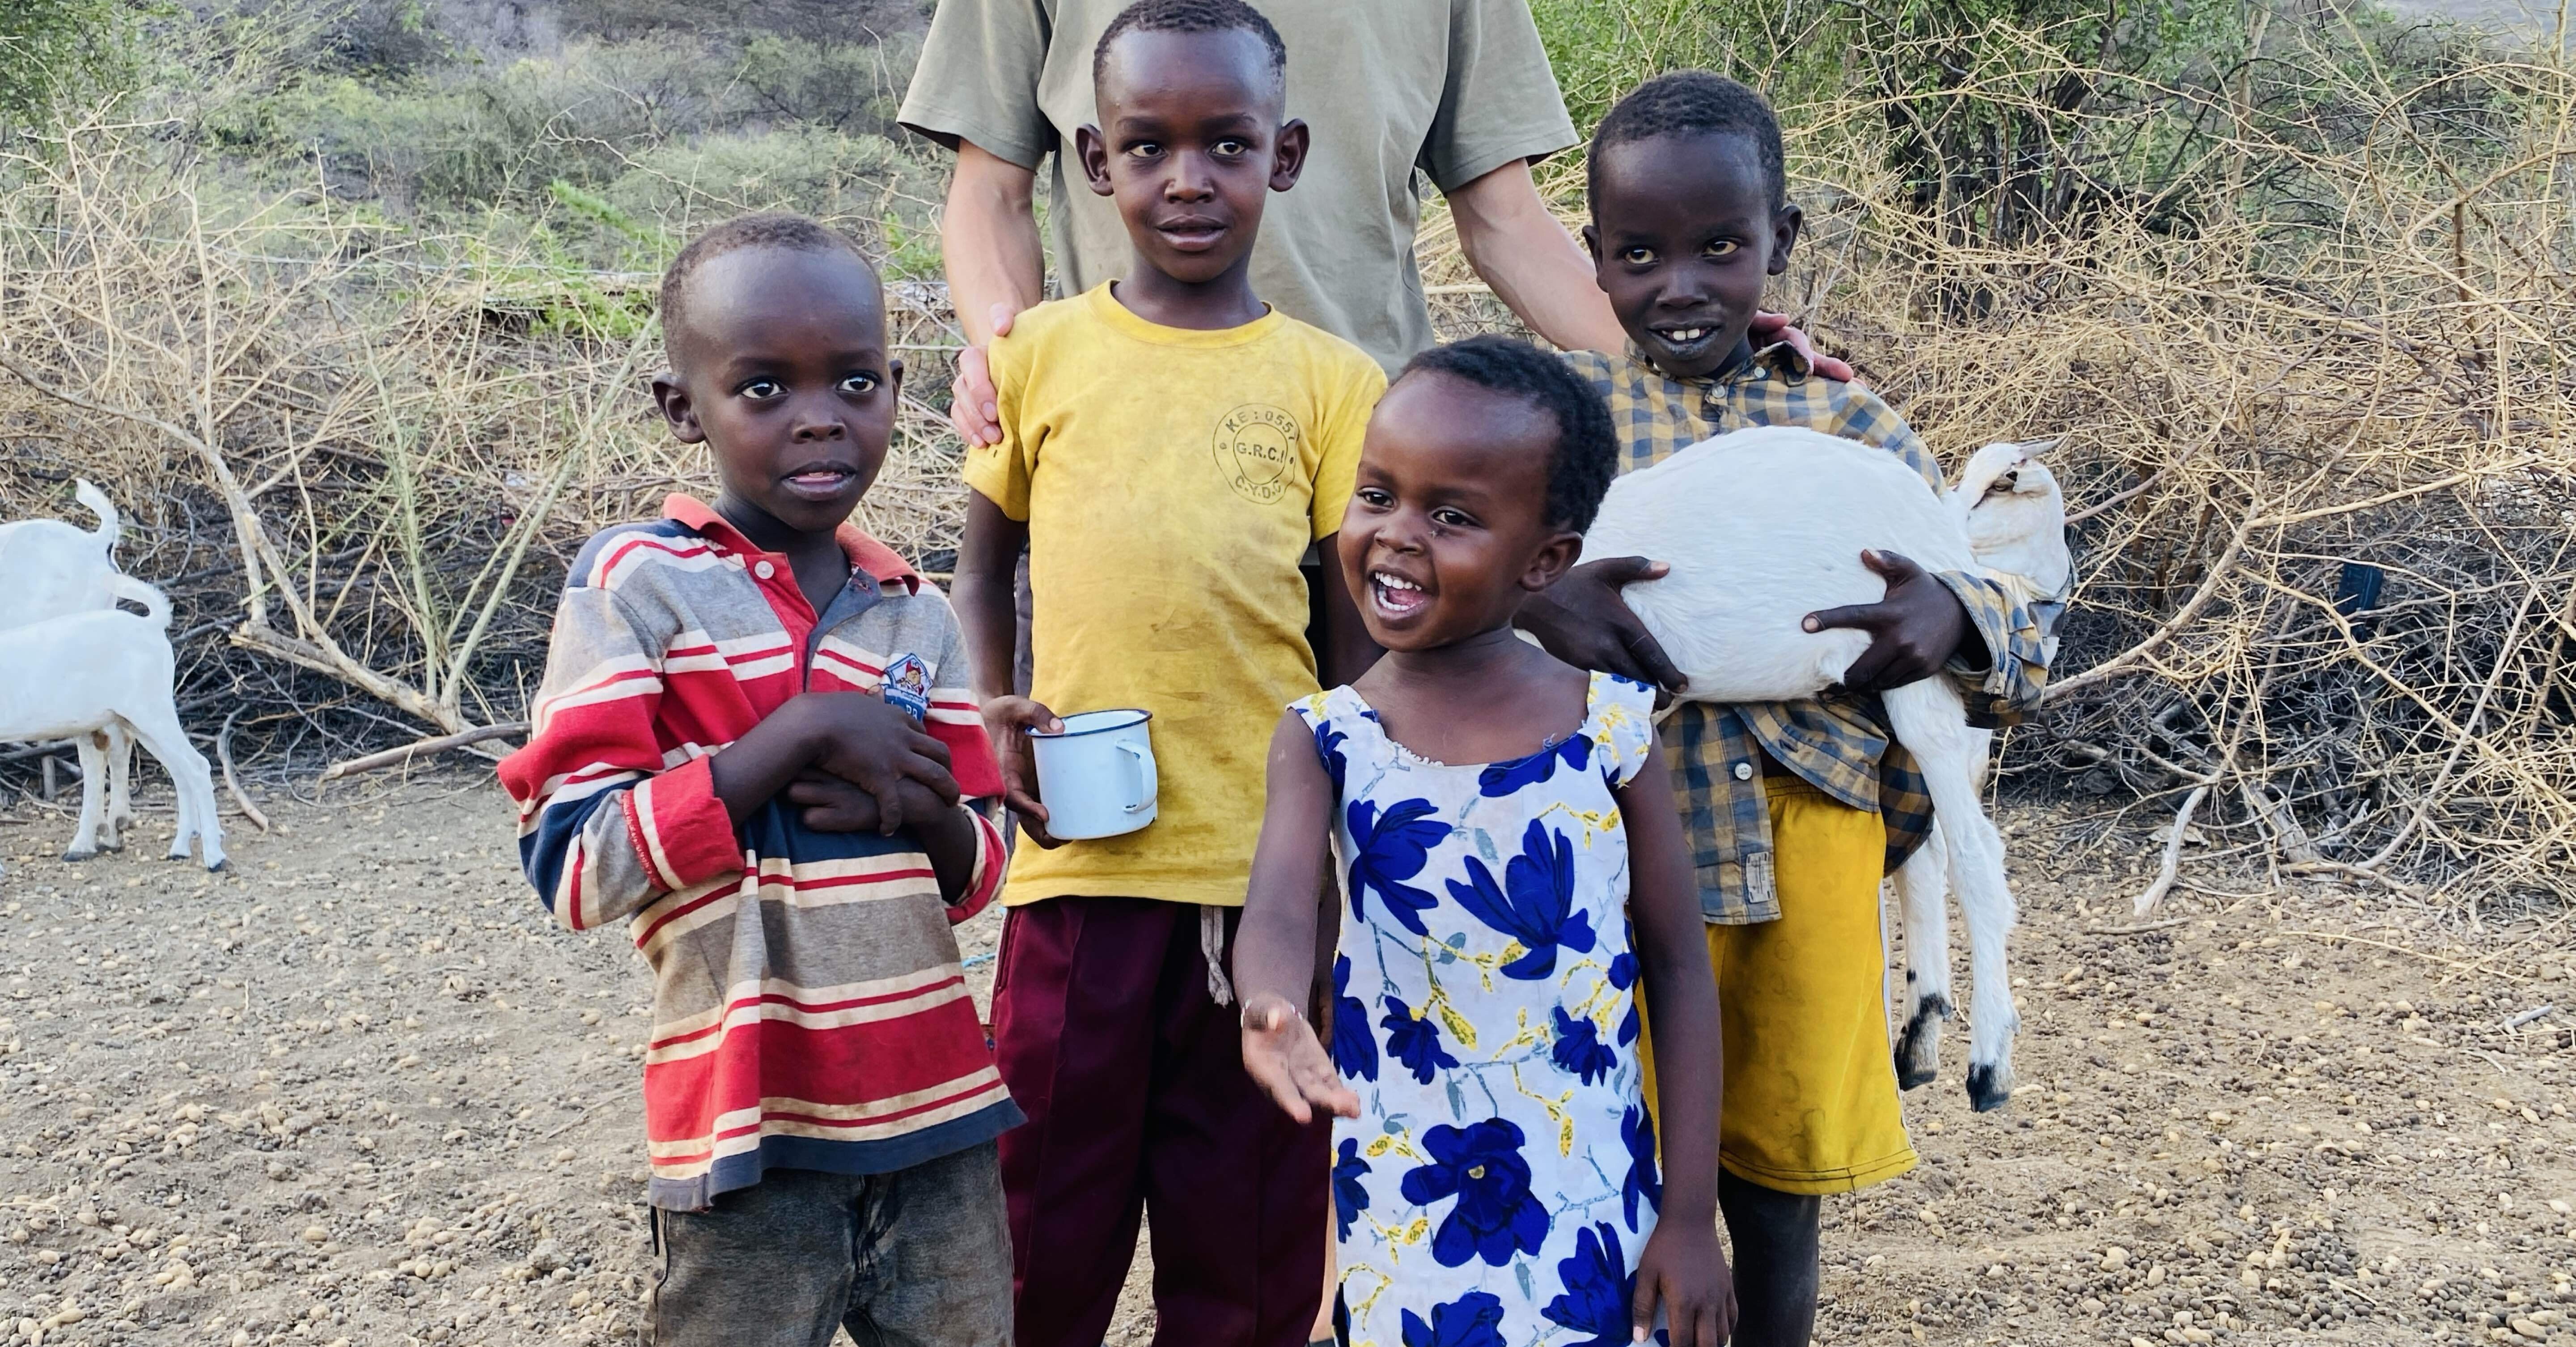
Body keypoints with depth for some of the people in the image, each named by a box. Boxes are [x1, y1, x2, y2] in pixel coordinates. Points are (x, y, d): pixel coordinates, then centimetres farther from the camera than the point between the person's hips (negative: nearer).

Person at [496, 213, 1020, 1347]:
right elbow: (572, 868, -15)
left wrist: (921, 810, -11)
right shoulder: (636, 584, -8)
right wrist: (805, 731, -19)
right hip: (749, 1129, -5)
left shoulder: (919, 615, 7)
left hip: (935, 1112, 5)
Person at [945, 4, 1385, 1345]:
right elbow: (983, 569, 15)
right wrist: (992, 721, -2)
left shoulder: (1331, 381, 3)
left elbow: (1357, 640, 6)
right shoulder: (1040, 353, 5)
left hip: (1269, 868, 0)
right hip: (1082, 860, 1)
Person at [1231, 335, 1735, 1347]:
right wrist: (1271, 1008, -45)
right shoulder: (1325, 740, -5)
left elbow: (1679, 970, -1)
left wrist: (1690, 1216, -2)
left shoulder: (1613, 725, -6)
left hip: (1595, 1215, 0)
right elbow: (1279, 909, -21)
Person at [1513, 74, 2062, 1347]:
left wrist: (1952, 621, -18)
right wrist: (1530, 597, -30)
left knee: (1777, 1186, 14)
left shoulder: (1853, 427, 5)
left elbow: (2022, 649, 6)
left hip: (1807, 851, 2)